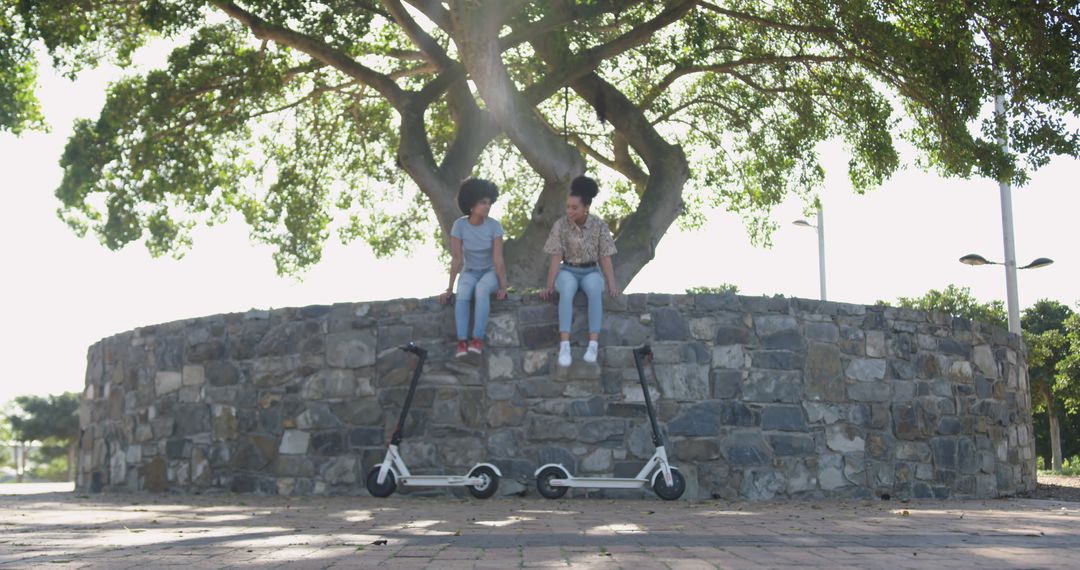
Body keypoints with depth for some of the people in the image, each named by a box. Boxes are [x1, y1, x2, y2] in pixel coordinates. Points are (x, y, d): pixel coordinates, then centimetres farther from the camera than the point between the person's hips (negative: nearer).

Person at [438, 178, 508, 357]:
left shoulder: (494, 225, -15)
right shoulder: (459, 225, -13)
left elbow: (498, 259, -17)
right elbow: (457, 259, -13)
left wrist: (503, 286, -25)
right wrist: (449, 289, -17)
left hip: (490, 272, -1)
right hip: (469, 272, 1)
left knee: (481, 289, -36)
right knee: (462, 295, -32)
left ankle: (478, 340, -42)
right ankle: (462, 342, -43)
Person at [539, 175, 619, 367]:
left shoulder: (600, 226, -8)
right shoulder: (560, 225, -9)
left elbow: (605, 258, -7)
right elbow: (556, 258, -9)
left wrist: (612, 285, -17)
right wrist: (549, 286, -16)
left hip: (591, 272, 0)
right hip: (568, 271, 0)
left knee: (595, 290, -38)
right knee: (567, 289, -38)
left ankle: (593, 344, -40)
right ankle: (564, 345, -45)